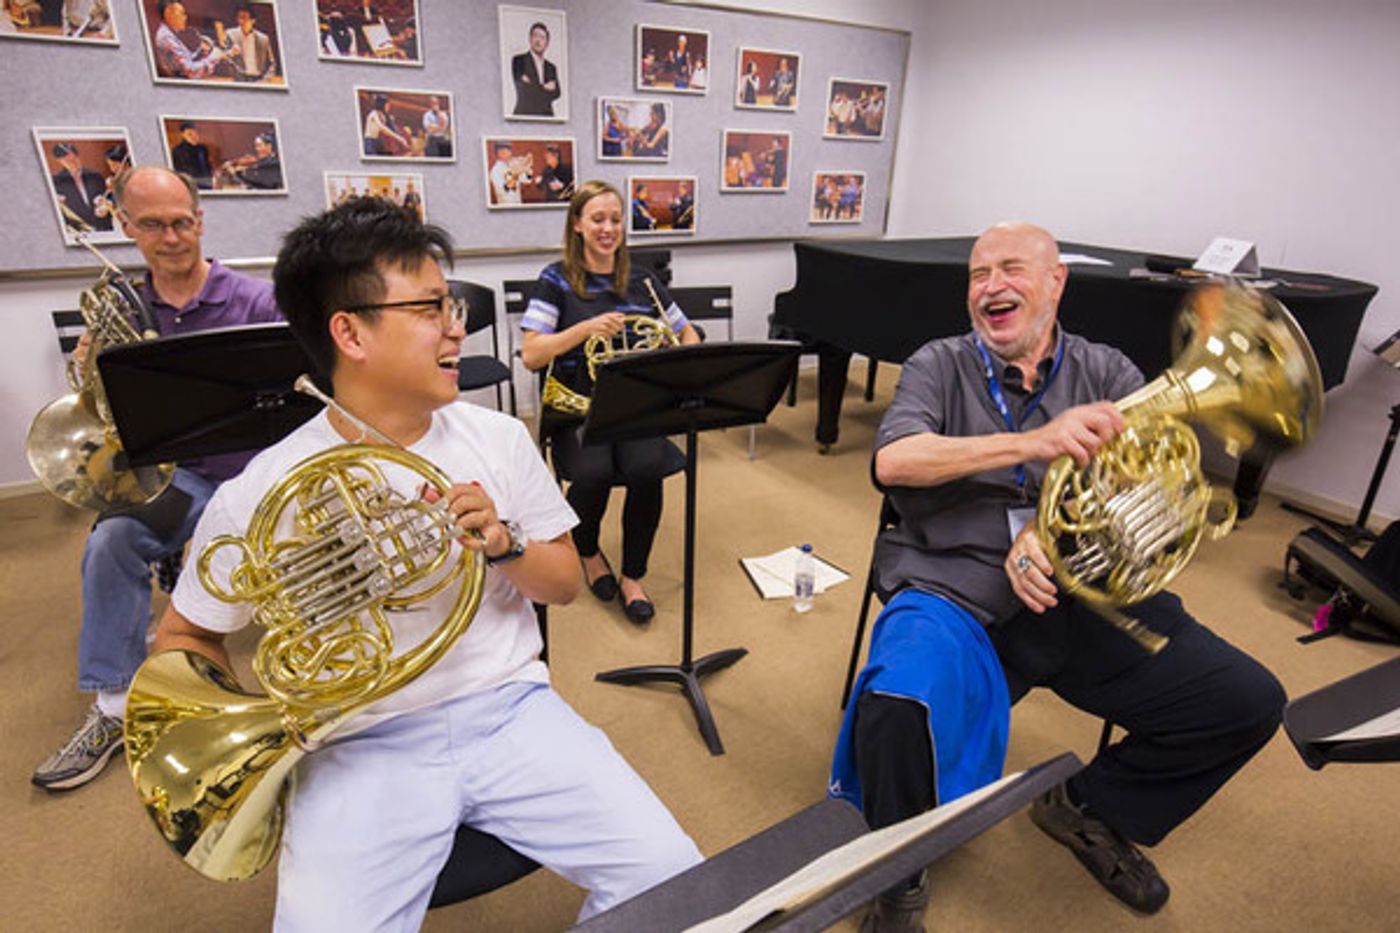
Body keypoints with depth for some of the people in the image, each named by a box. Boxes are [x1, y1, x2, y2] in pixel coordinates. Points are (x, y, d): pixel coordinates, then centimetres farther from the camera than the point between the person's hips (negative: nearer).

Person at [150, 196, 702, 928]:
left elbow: (564, 584, 5)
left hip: (508, 709, 2)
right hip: (365, 746, -1)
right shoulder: (259, 494, -7)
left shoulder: (498, 437, -1)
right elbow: (182, 639, 8)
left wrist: (502, 546, -15)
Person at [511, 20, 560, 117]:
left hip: (546, 116, 4)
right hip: (524, 115, -4)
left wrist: (534, 88, -9)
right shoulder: (518, 60, 3)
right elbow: (524, 89, -9)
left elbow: (556, 93, 3)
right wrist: (545, 88, -2)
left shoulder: (551, 67, 18)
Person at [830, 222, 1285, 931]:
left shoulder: (1106, 373, 11)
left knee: (1249, 702, -7)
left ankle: (1089, 809, 21)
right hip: (959, 597, -3)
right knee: (897, 705, -31)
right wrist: (1033, 443, -28)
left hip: (1082, 597, 4)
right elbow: (893, 461, -16)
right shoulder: (938, 367, 3)